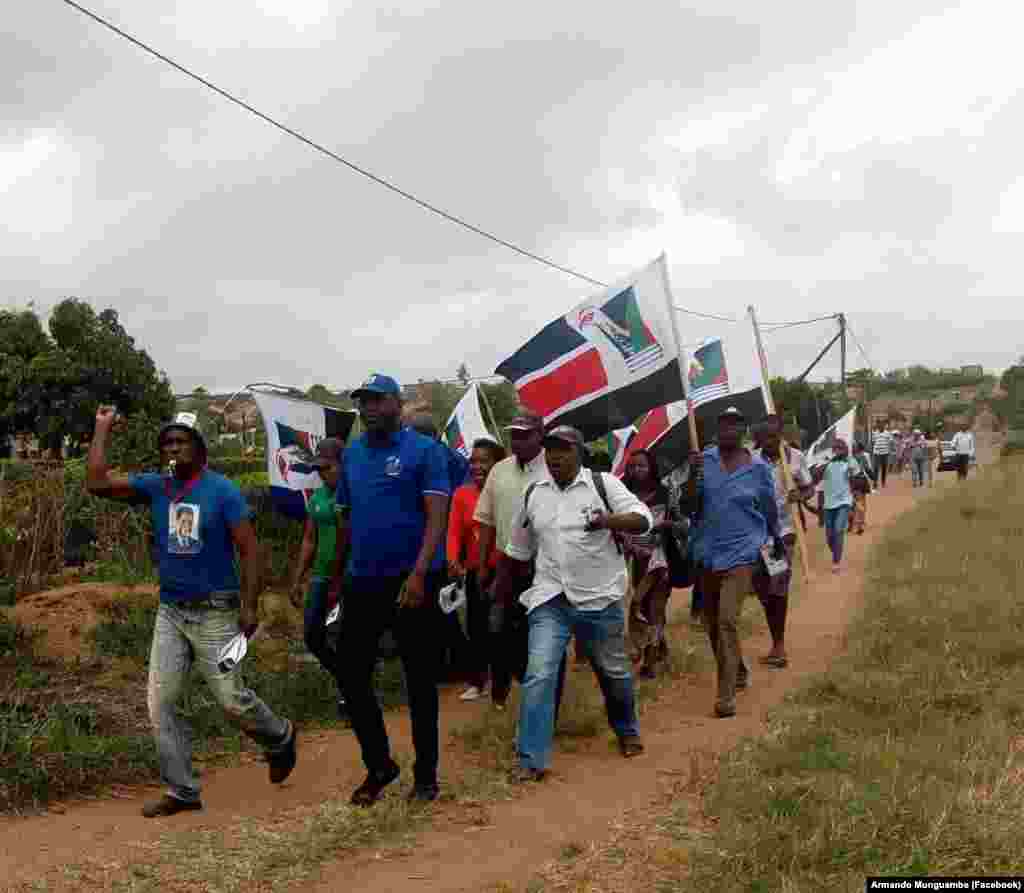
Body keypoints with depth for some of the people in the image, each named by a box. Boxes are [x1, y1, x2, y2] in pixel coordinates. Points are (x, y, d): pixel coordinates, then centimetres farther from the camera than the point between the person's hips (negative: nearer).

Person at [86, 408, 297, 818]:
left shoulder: (222, 490, -10)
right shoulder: (154, 487, 3)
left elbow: (249, 549, -10)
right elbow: (96, 483, -6)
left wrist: (250, 606, -16)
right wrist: (102, 429, -2)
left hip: (215, 612, -5)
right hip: (170, 611, 5)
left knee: (233, 700, -1)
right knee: (160, 703, 2)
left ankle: (281, 738, 30)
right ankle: (182, 791, 12)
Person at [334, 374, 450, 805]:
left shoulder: (424, 450, -6)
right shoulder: (351, 454, 11)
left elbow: (436, 517, -13)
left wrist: (418, 574, -24)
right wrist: (336, 576, 16)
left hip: (412, 581, -5)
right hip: (362, 583, 5)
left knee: (420, 681, 5)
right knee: (351, 676, 6)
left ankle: (425, 775, 18)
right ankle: (379, 766, 23)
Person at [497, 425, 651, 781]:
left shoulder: (603, 483, -6)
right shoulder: (532, 493, 6)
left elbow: (643, 519, -15)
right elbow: (518, 548, 18)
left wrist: (610, 521, -33)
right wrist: (504, 581, 22)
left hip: (601, 598, -2)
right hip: (550, 600, 2)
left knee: (615, 672, 15)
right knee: (538, 675, -10)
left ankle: (627, 732, 42)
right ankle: (532, 759, -5)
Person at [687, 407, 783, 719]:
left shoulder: (759, 467, -5)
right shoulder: (704, 459, -2)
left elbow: (770, 508, 9)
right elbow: (691, 505, -4)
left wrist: (777, 541, 22)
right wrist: (693, 473, -19)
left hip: (741, 553, -4)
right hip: (708, 552, 4)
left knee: (727, 620, -17)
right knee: (712, 623, 16)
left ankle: (726, 695, -12)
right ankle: (738, 671, 41)